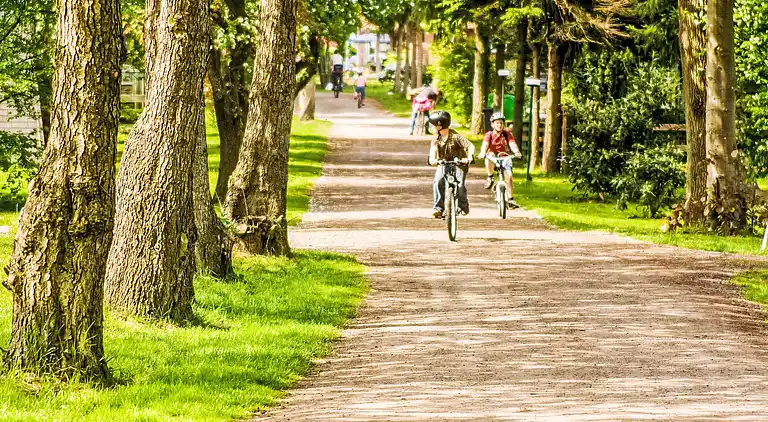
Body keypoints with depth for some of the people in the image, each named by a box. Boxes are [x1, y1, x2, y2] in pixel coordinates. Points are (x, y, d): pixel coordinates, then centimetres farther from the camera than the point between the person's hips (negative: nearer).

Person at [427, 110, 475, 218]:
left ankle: (463, 206, 2)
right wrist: (433, 160, -43)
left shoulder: (455, 136, -17)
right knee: (437, 183, -22)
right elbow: (433, 150, -20)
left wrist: (469, 157, -44)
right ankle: (438, 208, -16)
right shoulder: (436, 139, -5)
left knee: (459, 185, -23)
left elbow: (470, 146, -24)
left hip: (459, 164, -3)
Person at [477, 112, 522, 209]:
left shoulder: (507, 134, -3)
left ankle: (511, 200, -11)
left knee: (508, 176, -20)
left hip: (505, 158, 1)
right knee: (489, 156, -36)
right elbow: (485, 144, -22)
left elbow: (512, 144, -17)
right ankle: (490, 178, -16)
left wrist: (517, 153, -38)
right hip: (493, 159, -1)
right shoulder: (489, 135, -5)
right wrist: (482, 153, -44)